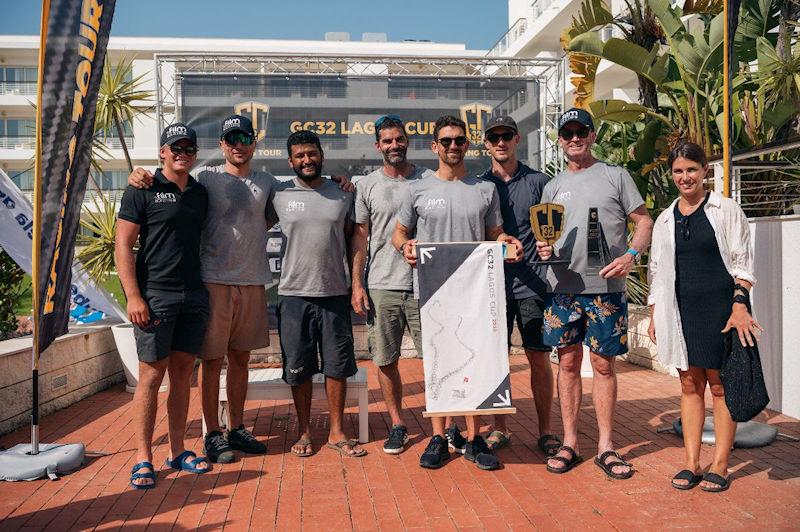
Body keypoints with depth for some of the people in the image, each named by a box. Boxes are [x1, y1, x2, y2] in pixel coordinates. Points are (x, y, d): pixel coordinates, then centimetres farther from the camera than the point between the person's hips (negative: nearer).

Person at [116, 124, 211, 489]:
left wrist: (209, 288, 10)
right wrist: (133, 296, -13)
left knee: (183, 373, 10)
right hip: (155, 295, -5)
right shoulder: (142, 191, -1)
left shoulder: (200, 193, 13)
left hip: (194, 296, 5)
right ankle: (144, 459, 10)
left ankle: (178, 451, 20)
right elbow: (123, 246, -6)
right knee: (151, 375, -1)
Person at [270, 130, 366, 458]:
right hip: (294, 294, -1)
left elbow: (351, 243, 11)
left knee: (337, 366, 6)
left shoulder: (342, 195, 6)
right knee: (299, 368, 8)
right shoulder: (279, 195, 2)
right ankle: (304, 431, 24)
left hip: (335, 294, 1)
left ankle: (337, 432, 21)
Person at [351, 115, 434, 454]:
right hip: (381, 287, 1)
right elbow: (360, 236, 7)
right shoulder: (367, 185, 8)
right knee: (386, 361, 7)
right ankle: (398, 425, 23)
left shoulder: (429, 180, 6)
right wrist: (357, 284, 0)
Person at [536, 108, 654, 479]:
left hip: (605, 286, -2)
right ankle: (569, 443, 18)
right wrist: (543, 248, -6)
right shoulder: (552, 187, 14)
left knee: (603, 365, 4)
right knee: (568, 364, 8)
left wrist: (630, 255, -14)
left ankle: (605, 447, 16)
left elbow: (644, 221, 4)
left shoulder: (616, 176, 5)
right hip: (562, 287, 3)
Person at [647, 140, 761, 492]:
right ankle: (691, 463, 15)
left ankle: (720, 466, 13)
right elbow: (656, 271, 15)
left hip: (719, 308, -4)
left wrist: (739, 305, -13)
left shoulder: (725, 210, 1)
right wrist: (654, 315, 11)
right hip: (680, 311, 4)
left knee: (720, 384, 2)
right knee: (690, 385, 8)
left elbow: (742, 262, -2)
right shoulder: (665, 219, 12)